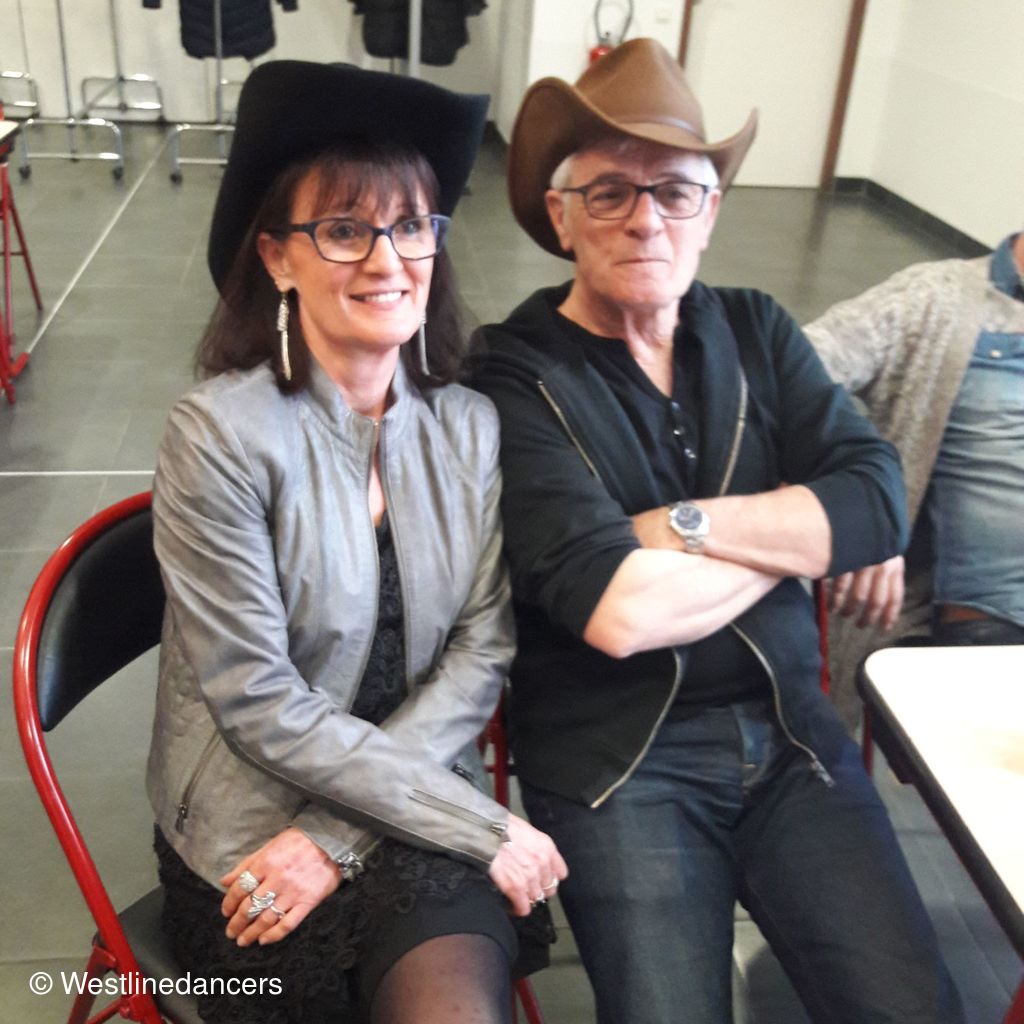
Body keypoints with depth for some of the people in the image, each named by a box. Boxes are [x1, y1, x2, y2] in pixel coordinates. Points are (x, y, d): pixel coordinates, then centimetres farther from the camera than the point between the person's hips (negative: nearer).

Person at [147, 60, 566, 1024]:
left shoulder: (470, 426, -1)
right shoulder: (220, 433, -15)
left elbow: (482, 649, -2)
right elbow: (262, 706, -15)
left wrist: (338, 835, -12)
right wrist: (487, 828, -14)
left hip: (414, 805, 3)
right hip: (250, 833, -3)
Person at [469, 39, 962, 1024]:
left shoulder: (756, 332, 7)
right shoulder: (515, 376, -10)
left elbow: (879, 504, -5)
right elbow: (614, 613, -21)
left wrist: (683, 525, -15)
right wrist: (791, 533, -7)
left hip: (787, 726, 4)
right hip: (615, 754, -3)